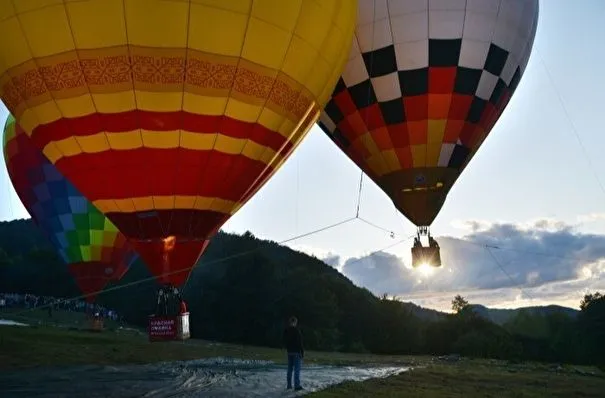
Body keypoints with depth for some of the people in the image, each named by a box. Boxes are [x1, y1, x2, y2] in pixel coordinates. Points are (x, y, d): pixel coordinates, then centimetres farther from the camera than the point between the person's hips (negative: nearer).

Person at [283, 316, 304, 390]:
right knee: (297, 369, -3)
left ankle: (289, 385, 17)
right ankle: (297, 386, -5)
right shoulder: (296, 330, -15)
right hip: (296, 352, -6)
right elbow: (300, 342, -15)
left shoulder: (286, 331, 5)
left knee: (290, 369, 13)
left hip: (289, 352, 6)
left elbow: (285, 342, 11)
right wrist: (302, 352, -9)